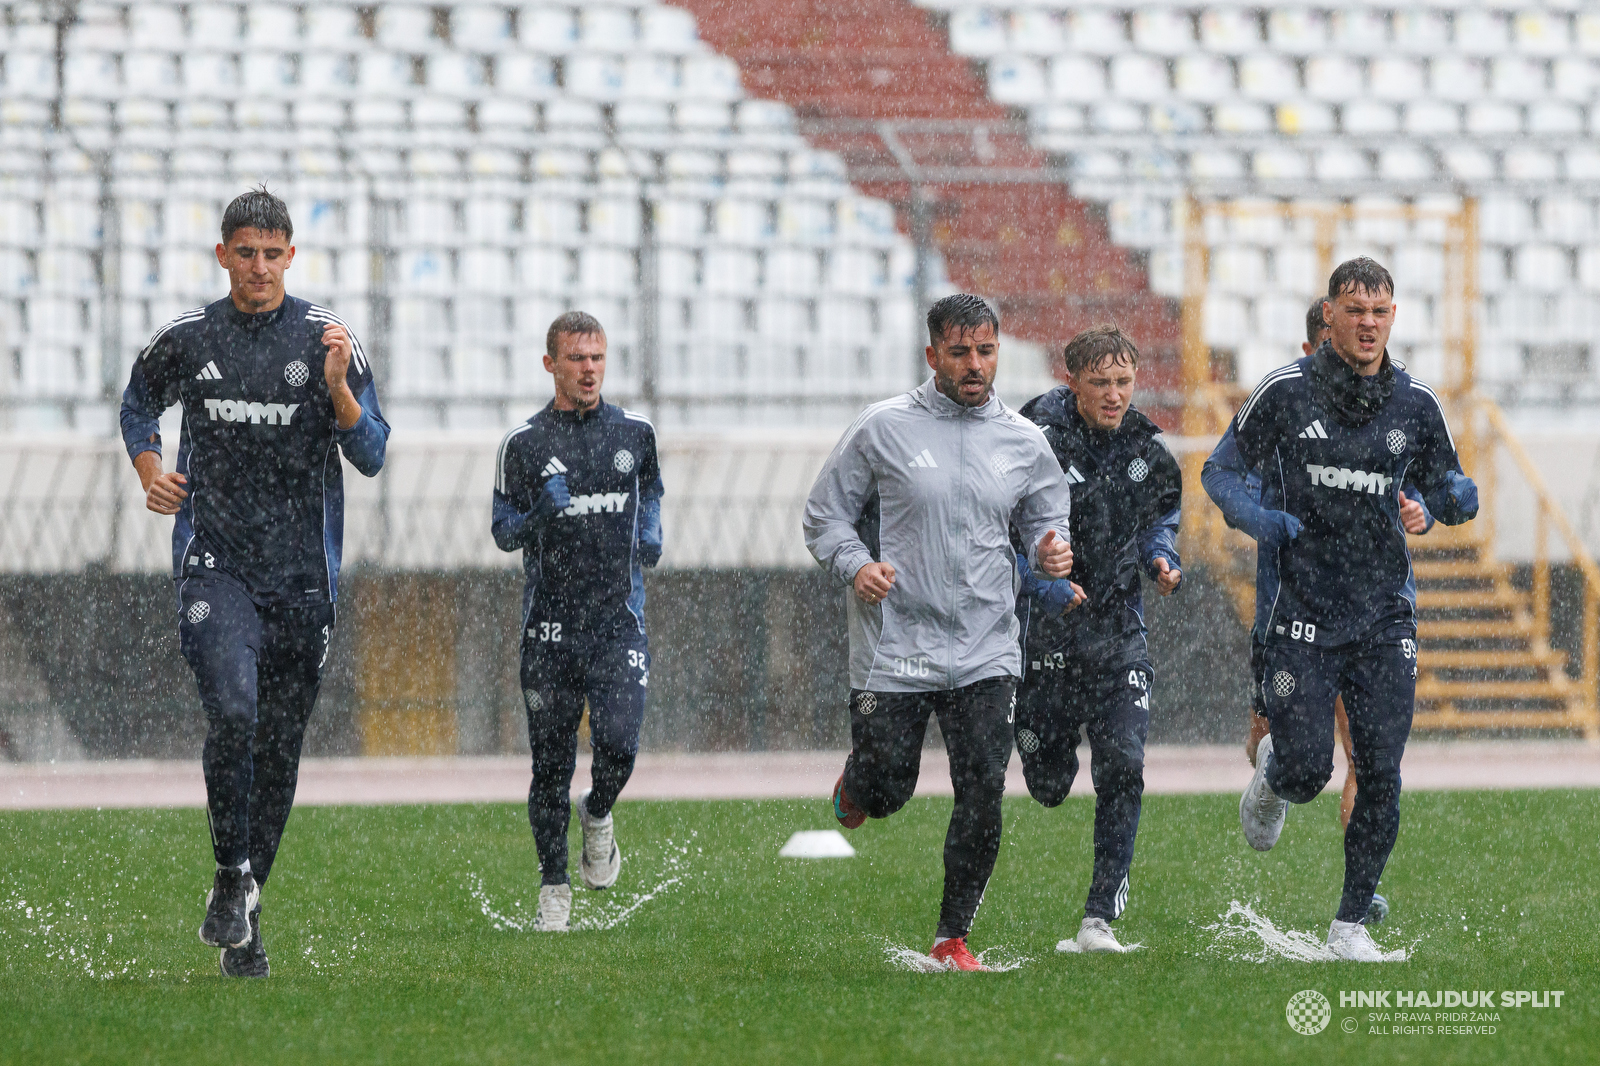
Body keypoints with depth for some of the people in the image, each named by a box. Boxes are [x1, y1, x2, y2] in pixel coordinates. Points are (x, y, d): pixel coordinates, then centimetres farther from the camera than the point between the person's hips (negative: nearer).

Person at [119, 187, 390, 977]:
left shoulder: (328, 340, 1)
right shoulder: (185, 340, 4)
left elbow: (370, 455, 0)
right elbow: (139, 406, 24)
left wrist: (337, 384, -16)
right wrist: (150, 473, 6)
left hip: (303, 572, 1)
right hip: (214, 561, -1)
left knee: (279, 744, 5)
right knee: (233, 711, -24)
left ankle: (245, 916, 17)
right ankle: (230, 877, -9)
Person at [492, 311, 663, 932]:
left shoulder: (634, 433, 8)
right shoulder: (524, 444, 1)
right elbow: (503, 532, 4)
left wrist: (650, 533, 7)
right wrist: (539, 514, -16)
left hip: (619, 620, 1)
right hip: (550, 625, -1)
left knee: (618, 743, -17)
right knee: (551, 763, 3)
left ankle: (598, 814, 17)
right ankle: (553, 890, 18)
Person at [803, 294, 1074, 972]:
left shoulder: (1022, 442, 7)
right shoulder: (884, 429, -3)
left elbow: (1045, 520, 19)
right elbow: (825, 515, 3)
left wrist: (1050, 552, -4)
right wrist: (856, 565, -15)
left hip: (986, 654, 2)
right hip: (894, 647, -2)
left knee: (983, 795, -7)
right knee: (886, 792, 1)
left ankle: (953, 937, 8)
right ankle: (858, 779, 39)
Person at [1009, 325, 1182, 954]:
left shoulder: (1147, 450, 1)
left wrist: (1162, 561, 0)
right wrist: (1046, 583, -26)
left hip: (1117, 626, 2)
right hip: (1044, 622, -2)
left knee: (1122, 770, -12)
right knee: (1048, 784, 9)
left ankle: (1100, 917, -7)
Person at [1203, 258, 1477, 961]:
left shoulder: (1415, 405, 4)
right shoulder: (1286, 392, -3)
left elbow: (1444, 497, 13)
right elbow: (1220, 470, 7)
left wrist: (1458, 499, -12)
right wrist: (1256, 518, -14)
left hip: (1385, 616, 2)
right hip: (1304, 613, -2)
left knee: (1379, 778, -4)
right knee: (1306, 773, -6)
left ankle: (1351, 923, 8)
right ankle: (1270, 773, 32)